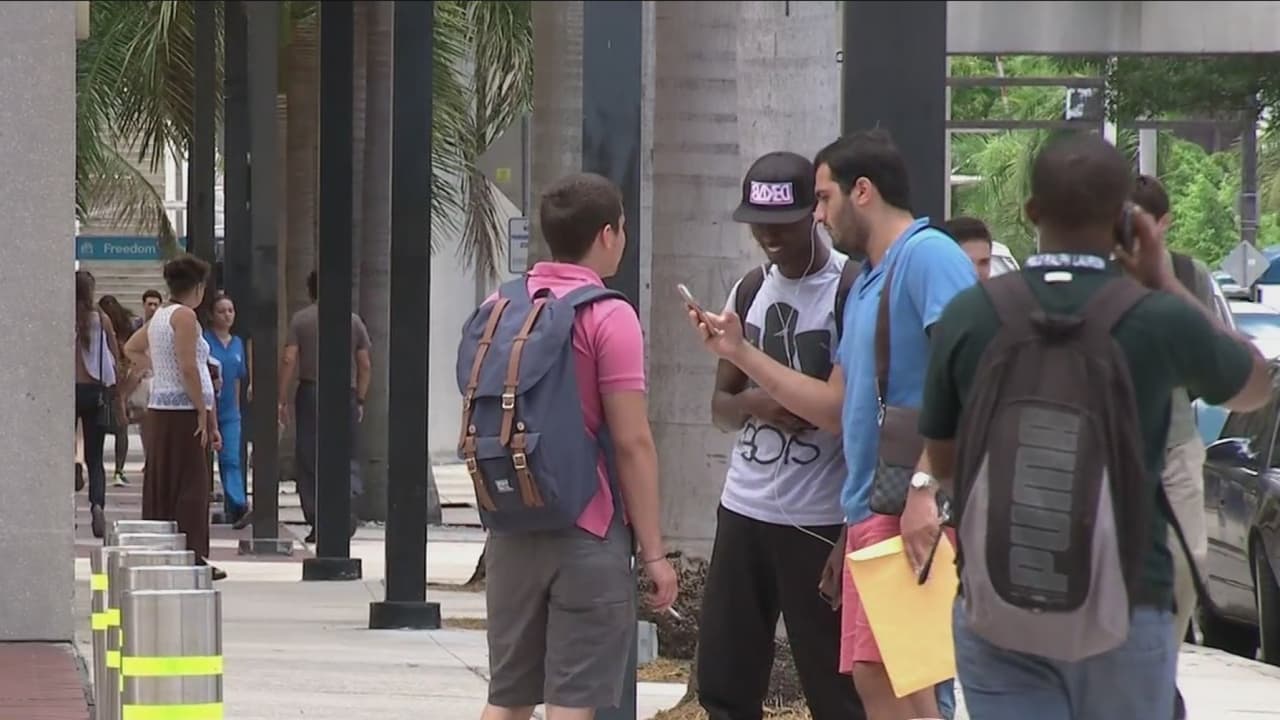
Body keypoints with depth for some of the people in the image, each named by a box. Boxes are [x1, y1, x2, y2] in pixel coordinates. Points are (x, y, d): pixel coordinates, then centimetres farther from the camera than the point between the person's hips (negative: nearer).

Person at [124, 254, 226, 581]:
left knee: (160, 486, 10)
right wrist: (204, 414, -16)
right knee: (191, 486, -9)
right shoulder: (185, 316, -11)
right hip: (183, 411, -9)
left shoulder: (159, 316, 14)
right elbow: (188, 367, -18)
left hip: (158, 409, 9)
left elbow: (131, 349, 31)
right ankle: (191, 555, -14)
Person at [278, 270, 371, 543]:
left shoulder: (300, 319, 1)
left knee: (309, 460, 6)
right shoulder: (354, 321, 7)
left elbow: (288, 360, -5)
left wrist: (283, 400, -2)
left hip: (310, 392, -1)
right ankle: (349, 504, -18)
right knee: (348, 458, 7)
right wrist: (360, 399, 15)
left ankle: (317, 524, 5)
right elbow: (365, 365, 7)